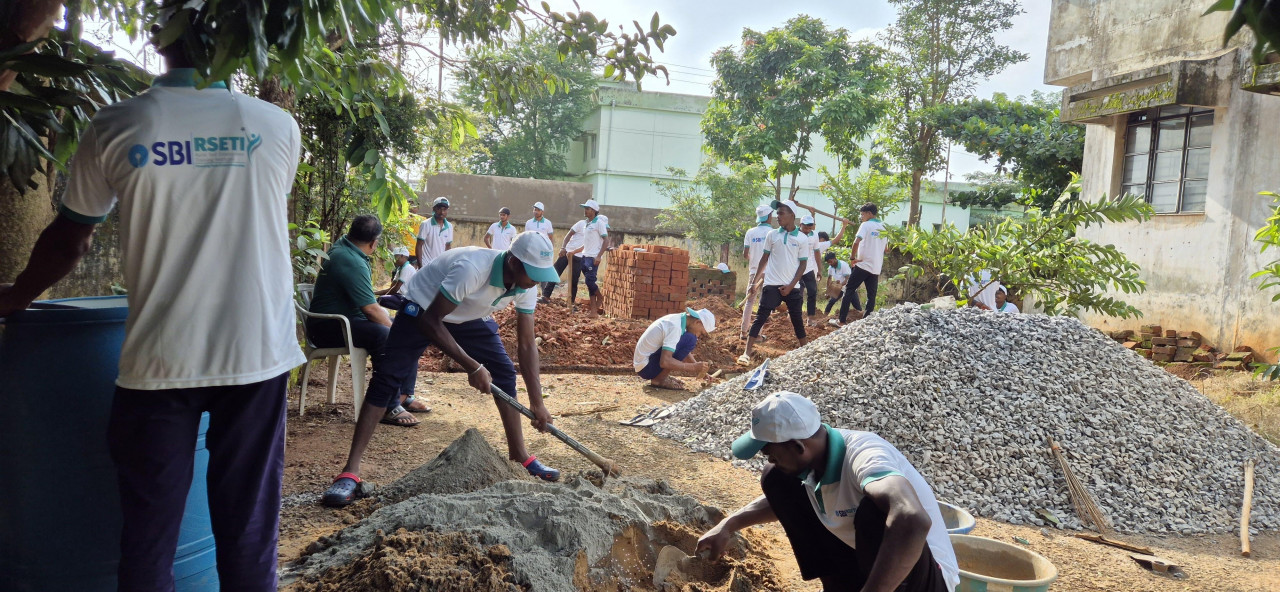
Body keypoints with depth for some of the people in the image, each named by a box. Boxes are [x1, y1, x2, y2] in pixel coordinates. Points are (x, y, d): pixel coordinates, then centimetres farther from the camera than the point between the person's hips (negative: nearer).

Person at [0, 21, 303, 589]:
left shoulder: (114, 128, -1)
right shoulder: (277, 126, 0)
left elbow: (67, 240, 10)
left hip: (161, 358, 0)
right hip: (258, 353, 0)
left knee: (149, 528, 13)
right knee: (249, 525, 9)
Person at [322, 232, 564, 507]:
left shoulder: (526, 287, -19)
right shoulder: (472, 268, -40)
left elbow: (526, 344, -12)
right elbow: (430, 321, -34)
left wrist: (537, 402, -16)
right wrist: (472, 367, -34)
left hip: (470, 318, 6)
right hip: (423, 311, -6)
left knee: (504, 373, -3)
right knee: (387, 378, -16)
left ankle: (519, 455, 12)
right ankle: (350, 471, -17)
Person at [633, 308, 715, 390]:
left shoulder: (677, 319, 7)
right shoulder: (675, 327, -22)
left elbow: (685, 352, 19)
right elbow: (665, 362, -30)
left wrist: (699, 370, 10)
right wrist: (694, 367, -25)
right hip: (646, 368, -10)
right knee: (690, 340, -18)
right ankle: (660, 379, -12)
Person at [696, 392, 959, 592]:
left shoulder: (863, 456, -32)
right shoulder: (810, 456, -8)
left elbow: (914, 520, -52)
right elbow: (783, 499, 16)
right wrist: (728, 526, 4)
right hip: (863, 558, 8)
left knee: (873, 511, -39)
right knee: (776, 480, -1)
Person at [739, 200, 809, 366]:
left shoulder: (802, 239, 0)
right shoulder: (772, 235, 3)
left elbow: (803, 264, 2)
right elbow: (765, 258, 11)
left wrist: (791, 285, -6)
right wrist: (755, 278, 9)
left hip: (792, 287, 0)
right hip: (772, 284, 0)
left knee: (797, 319, 9)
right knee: (760, 318, -6)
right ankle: (746, 353, -9)